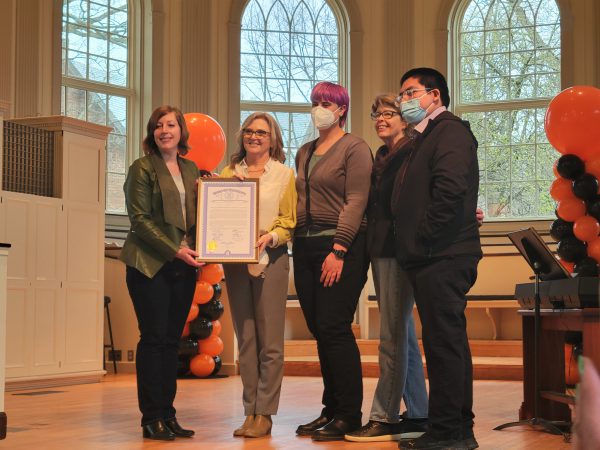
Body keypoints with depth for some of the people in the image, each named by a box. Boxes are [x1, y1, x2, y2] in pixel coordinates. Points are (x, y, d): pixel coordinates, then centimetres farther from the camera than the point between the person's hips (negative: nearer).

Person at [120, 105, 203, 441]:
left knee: (172, 340, 7)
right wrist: (174, 251, -15)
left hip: (184, 265, 5)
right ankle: (151, 419, 2)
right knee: (154, 338, -4)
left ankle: (168, 415, 12)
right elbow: (140, 219, -9)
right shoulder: (143, 168, -2)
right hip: (151, 264, -5)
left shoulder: (190, 169, 15)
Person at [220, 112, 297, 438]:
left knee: (269, 341, -4)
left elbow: (289, 221, 0)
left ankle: (265, 414, 0)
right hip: (234, 260, 3)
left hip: (270, 259, -3)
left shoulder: (284, 174, 5)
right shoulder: (229, 173, 14)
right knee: (245, 340, 6)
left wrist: (270, 237, -18)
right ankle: (250, 412, 10)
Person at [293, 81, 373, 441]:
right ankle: (331, 409, 15)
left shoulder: (354, 148, -3)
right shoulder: (305, 152, 19)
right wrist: (296, 242, 10)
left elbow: (356, 202, -12)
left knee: (334, 328, -10)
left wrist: (338, 250, -19)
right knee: (320, 330, 8)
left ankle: (349, 415, -2)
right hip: (305, 246, 7)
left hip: (341, 246, -7)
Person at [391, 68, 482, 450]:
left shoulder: (450, 131, -8)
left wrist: (423, 240, -17)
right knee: (448, 343, 13)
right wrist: (412, 246, 16)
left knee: (444, 343, -8)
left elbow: (450, 191, -22)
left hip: (442, 259, -10)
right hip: (434, 259, 10)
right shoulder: (427, 137, 24)